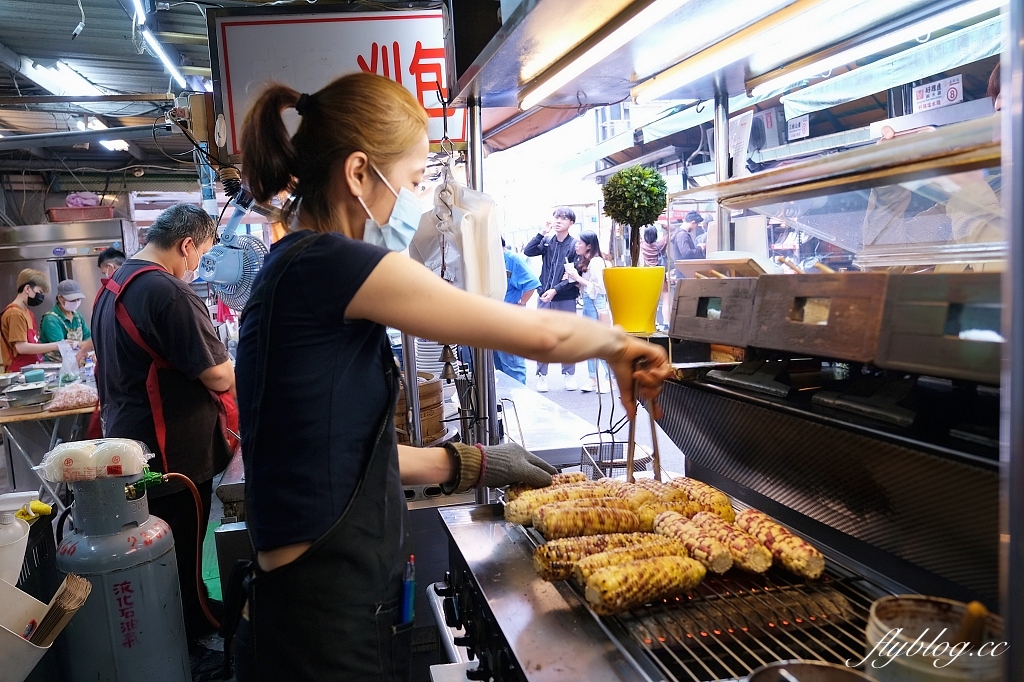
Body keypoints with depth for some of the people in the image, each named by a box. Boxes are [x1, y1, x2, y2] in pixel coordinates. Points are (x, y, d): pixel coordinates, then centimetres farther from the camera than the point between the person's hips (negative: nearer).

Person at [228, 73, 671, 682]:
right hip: (326, 631, -9)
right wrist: (619, 346, 2)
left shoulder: (294, 272, 8)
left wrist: (475, 464, 14)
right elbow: (541, 334, -17)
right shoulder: (328, 264, -21)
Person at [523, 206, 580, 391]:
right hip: (545, 297, 2)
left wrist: (556, 290, -17)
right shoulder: (547, 241, 6)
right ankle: (541, 375, 13)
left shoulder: (574, 245, -3)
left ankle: (569, 374, 20)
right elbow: (528, 251, -7)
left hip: (566, 298, -2)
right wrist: (542, 233, -11)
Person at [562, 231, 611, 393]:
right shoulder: (584, 261, 13)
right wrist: (573, 279, 1)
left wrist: (577, 277, -16)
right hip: (587, 303, 9)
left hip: (597, 304, -9)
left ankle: (610, 378, 5)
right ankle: (593, 378, 16)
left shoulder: (596, 261, -13)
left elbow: (598, 287, -18)